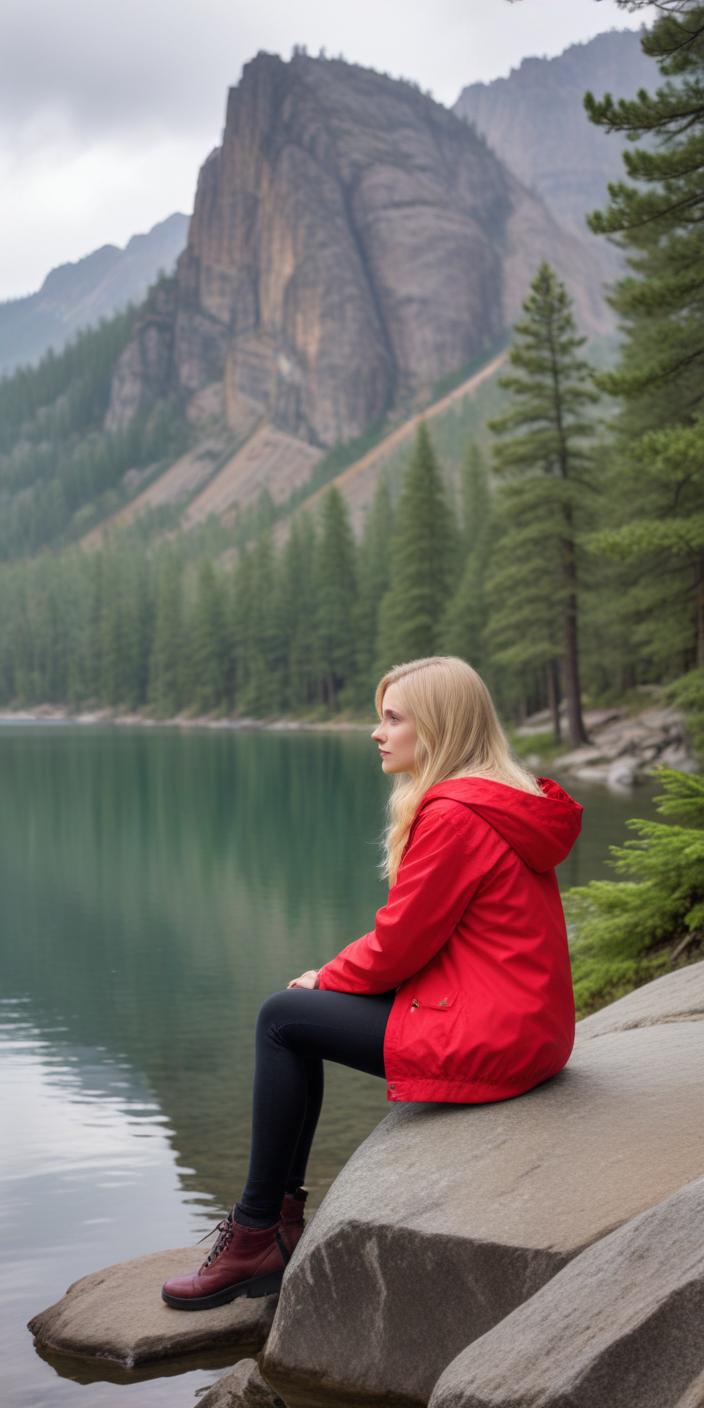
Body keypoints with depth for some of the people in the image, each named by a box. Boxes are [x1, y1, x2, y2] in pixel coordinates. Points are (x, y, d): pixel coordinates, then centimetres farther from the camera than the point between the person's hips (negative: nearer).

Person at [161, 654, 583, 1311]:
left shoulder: (453, 815, -19)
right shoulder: (509, 800, 14)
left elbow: (401, 943, -16)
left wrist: (326, 978, 4)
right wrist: (337, 975, 10)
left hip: (486, 1038, -10)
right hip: (526, 1025, 10)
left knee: (282, 1017, -1)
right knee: (297, 1011, 16)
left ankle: (257, 1237, 7)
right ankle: (282, 1215, 19)